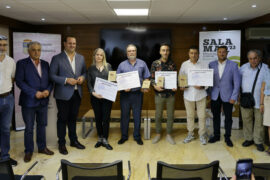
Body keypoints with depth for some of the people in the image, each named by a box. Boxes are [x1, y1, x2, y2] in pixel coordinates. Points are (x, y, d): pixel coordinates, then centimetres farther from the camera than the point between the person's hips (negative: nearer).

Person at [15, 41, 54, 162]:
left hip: (43, 101, 4)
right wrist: (34, 93, -18)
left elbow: (50, 80, 11)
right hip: (29, 102, -4)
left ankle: (42, 147, 30)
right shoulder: (22, 63, -4)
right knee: (29, 128, 5)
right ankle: (29, 151, 20)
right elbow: (19, 81, -11)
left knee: (42, 125, 15)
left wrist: (48, 90, -10)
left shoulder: (45, 64, 10)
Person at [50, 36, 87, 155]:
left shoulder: (81, 58, 9)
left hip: (77, 93, 4)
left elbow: (84, 72, 17)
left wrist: (82, 77, -5)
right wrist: (66, 80, -19)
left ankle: (74, 140, 30)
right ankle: (62, 143, 18)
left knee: (73, 118, 16)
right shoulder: (57, 58, -6)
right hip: (63, 94, -4)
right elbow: (52, 75, -8)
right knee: (62, 118, 5)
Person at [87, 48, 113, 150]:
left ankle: (105, 140, 8)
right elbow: (89, 83, 1)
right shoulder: (91, 69, 6)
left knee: (106, 118, -1)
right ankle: (100, 138, 21)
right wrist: (93, 92, -16)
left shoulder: (108, 66, 7)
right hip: (95, 97, 1)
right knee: (98, 118, 8)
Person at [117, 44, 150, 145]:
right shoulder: (122, 65, 6)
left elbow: (146, 78, 8)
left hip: (138, 93, 0)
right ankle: (124, 136, 19)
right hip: (125, 94, 0)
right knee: (124, 115, 6)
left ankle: (137, 136, 18)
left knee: (137, 116, 5)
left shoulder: (142, 64, 7)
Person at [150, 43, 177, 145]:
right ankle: (158, 134, 26)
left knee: (170, 115, 9)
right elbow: (152, 78, 0)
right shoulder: (155, 63, -1)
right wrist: (154, 86, -18)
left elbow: (176, 78, 6)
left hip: (171, 93, 1)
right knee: (158, 115, 9)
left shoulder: (172, 64, 3)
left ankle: (169, 135, 24)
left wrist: (176, 86, -12)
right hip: (159, 93, -1)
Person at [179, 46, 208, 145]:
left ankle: (202, 135, 20)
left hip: (200, 94, -1)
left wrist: (202, 86, -16)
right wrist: (181, 86, -10)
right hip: (188, 94, 1)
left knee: (202, 116, 4)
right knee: (190, 115, 12)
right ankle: (190, 134, 26)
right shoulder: (184, 64, 3)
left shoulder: (203, 65, 0)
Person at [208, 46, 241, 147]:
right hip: (215, 96, 2)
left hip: (227, 96, -2)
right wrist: (208, 93, -3)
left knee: (228, 118, 7)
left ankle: (227, 137, 22)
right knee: (216, 116, 11)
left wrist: (234, 97, -9)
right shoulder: (211, 65, 2)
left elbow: (237, 82, -5)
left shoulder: (233, 65, -4)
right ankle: (216, 135, 26)